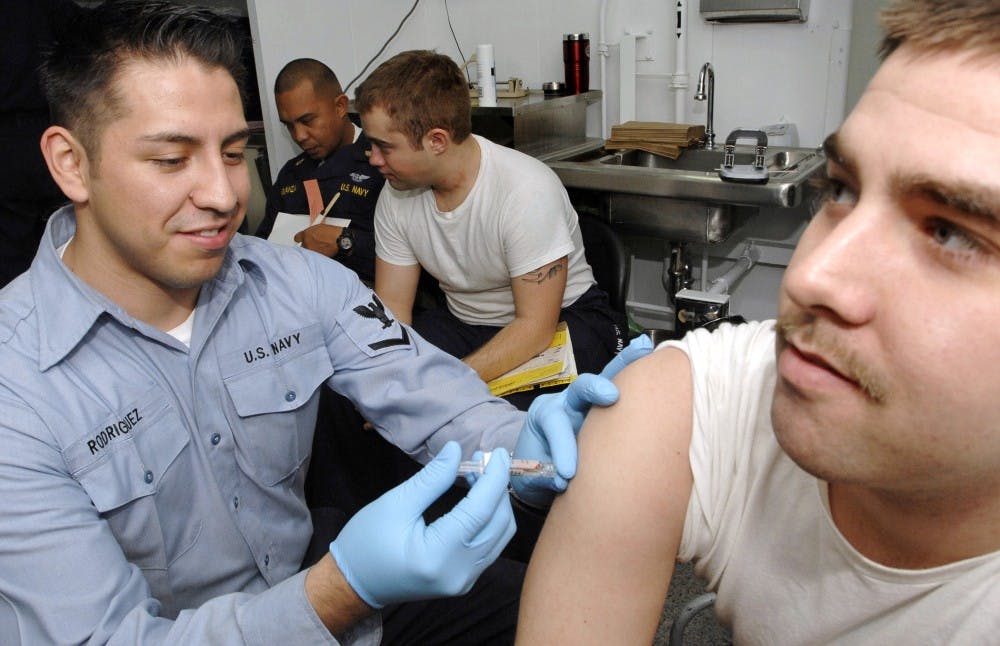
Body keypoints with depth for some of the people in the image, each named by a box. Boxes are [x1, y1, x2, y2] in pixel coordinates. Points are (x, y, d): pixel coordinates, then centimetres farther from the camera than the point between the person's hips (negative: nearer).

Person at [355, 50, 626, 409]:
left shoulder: (526, 190, -26)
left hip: (561, 320, -5)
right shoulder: (396, 195, -6)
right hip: (462, 323, 6)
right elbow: (392, 305, -3)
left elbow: (535, 326, -25)